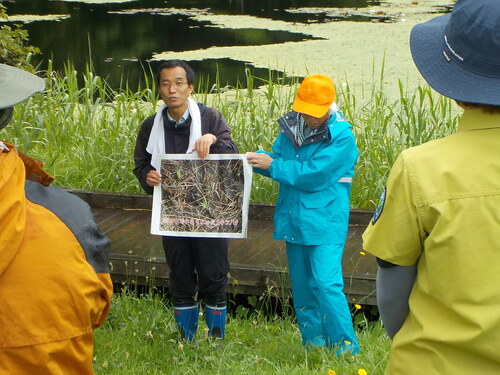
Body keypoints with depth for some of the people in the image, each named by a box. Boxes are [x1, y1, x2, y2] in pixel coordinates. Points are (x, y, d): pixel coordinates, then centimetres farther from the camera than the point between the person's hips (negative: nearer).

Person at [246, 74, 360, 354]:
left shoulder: (341, 136, -14)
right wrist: (259, 158, -12)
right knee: (302, 288, 13)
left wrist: (272, 166, -16)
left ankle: (347, 350, -6)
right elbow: (278, 159, 10)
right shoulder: (292, 127, 6)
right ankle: (314, 345, 25)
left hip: (325, 223, -7)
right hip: (294, 222, 7)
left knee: (327, 284, -15)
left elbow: (312, 175, -20)